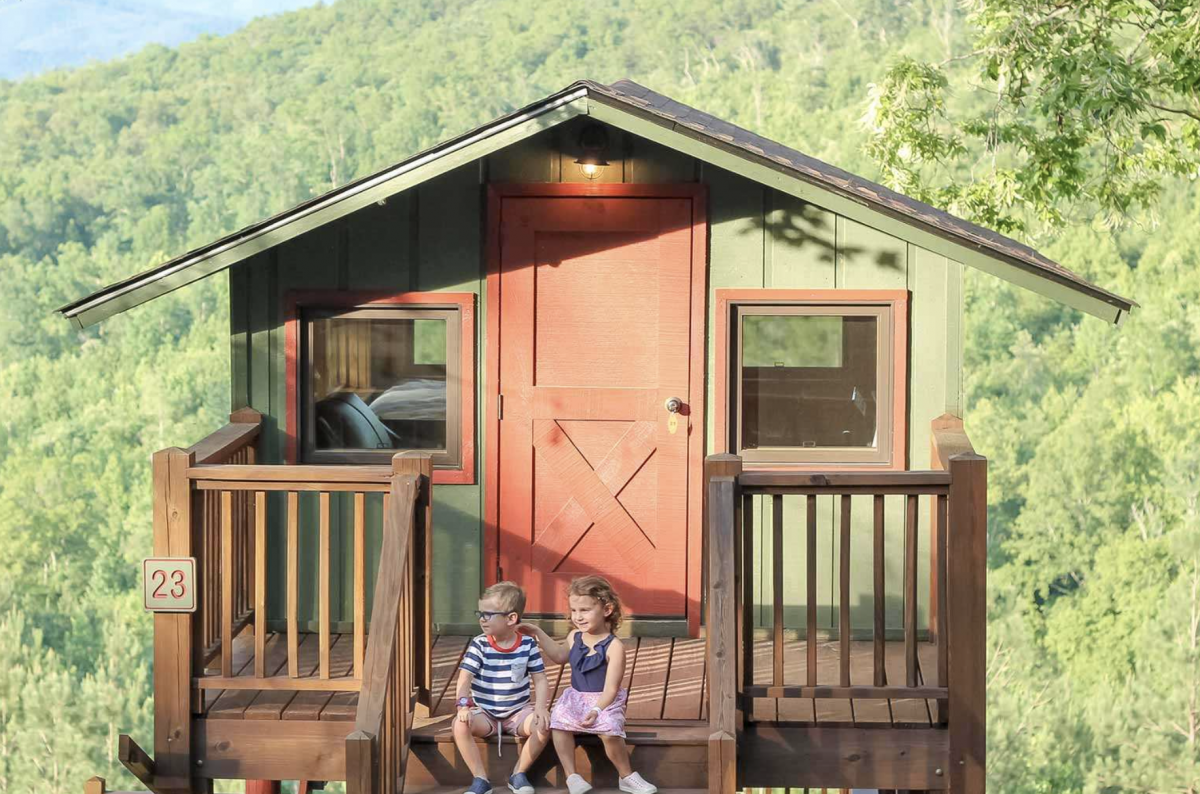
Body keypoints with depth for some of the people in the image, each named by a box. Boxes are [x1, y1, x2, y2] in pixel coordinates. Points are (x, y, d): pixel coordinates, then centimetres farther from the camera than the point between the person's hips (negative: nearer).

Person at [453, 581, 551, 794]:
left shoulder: (528, 645, -4)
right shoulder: (479, 645, -7)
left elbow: (540, 680, -2)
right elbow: (465, 678, -15)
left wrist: (541, 707, -19)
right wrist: (464, 705, -33)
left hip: (518, 711, 1)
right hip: (485, 712, -1)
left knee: (544, 725, -27)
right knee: (461, 725, -30)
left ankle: (519, 774, -5)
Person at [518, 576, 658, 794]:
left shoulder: (613, 647, -15)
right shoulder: (575, 637, 4)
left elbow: (611, 688, -18)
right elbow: (560, 656, 27)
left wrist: (597, 710, -33)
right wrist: (538, 634, 23)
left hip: (605, 701, -6)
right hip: (576, 698, 6)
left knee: (609, 733, -30)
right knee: (558, 722, -23)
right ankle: (571, 776, -16)